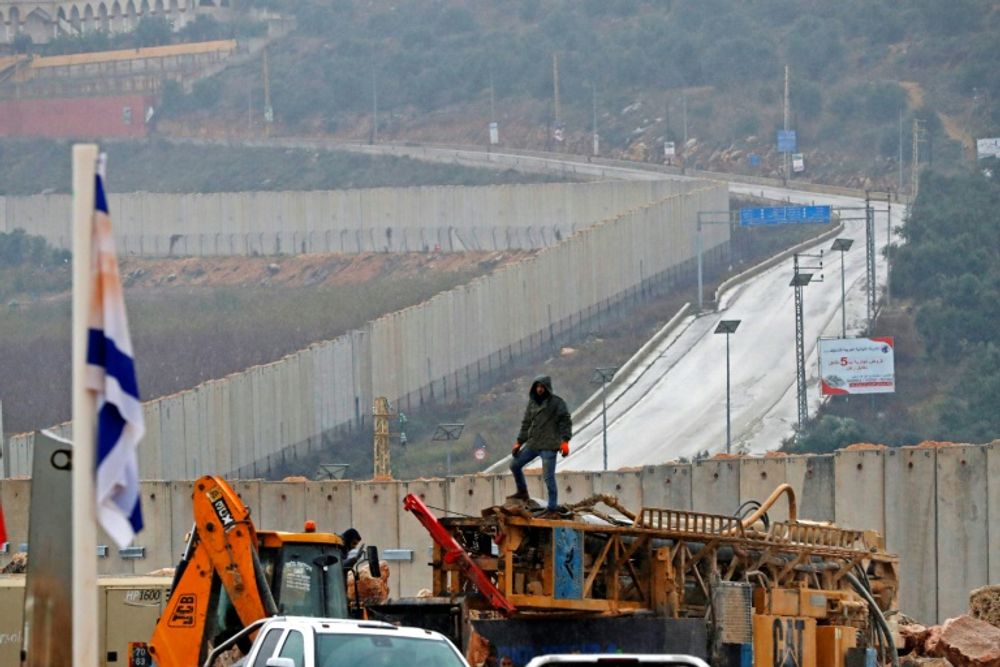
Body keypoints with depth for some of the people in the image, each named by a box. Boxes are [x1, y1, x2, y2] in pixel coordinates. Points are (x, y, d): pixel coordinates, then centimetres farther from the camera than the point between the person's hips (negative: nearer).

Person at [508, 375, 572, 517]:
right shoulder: (532, 403, 14)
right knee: (515, 464, 10)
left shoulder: (557, 403, -5)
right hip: (533, 444, 7)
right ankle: (522, 492, 30)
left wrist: (565, 441, -19)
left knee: (548, 476, -8)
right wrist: (519, 442, 15)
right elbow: (526, 424, 19)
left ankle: (553, 509, -4)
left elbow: (566, 422, -9)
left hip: (549, 446, -7)